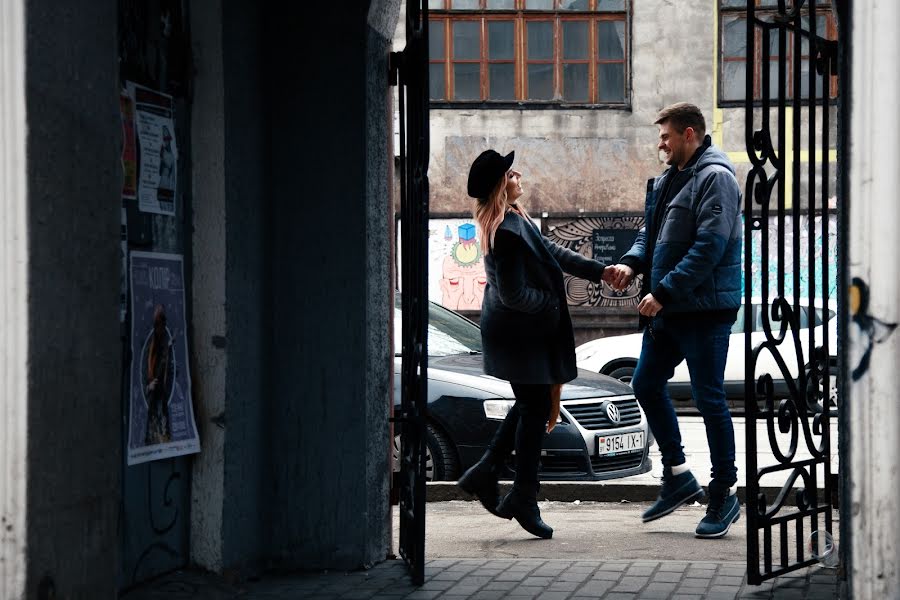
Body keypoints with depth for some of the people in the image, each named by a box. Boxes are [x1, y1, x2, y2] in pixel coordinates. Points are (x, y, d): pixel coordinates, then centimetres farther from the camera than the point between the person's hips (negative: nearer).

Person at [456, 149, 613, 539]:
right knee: (536, 408, -2)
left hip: (522, 330, 10)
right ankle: (524, 499, 5)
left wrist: (598, 271, 13)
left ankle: (485, 474, 23)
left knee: (532, 404, 19)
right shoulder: (507, 230, -25)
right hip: (519, 331, -10)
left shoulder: (514, 219, 8)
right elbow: (513, 293, -25)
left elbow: (552, 251, 16)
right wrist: (551, 304, -9)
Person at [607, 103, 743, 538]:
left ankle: (724, 495, 6)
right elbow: (652, 233, 21)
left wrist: (664, 292, -22)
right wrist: (632, 264, -1)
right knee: (646, 384, 14)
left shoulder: (715, 179, -14)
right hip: (668, 311, 10)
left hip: (705, 310, -10)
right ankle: (677, 477, 24)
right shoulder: (669, 180, 15)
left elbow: (709, 247, -22)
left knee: (709, 399, -4)